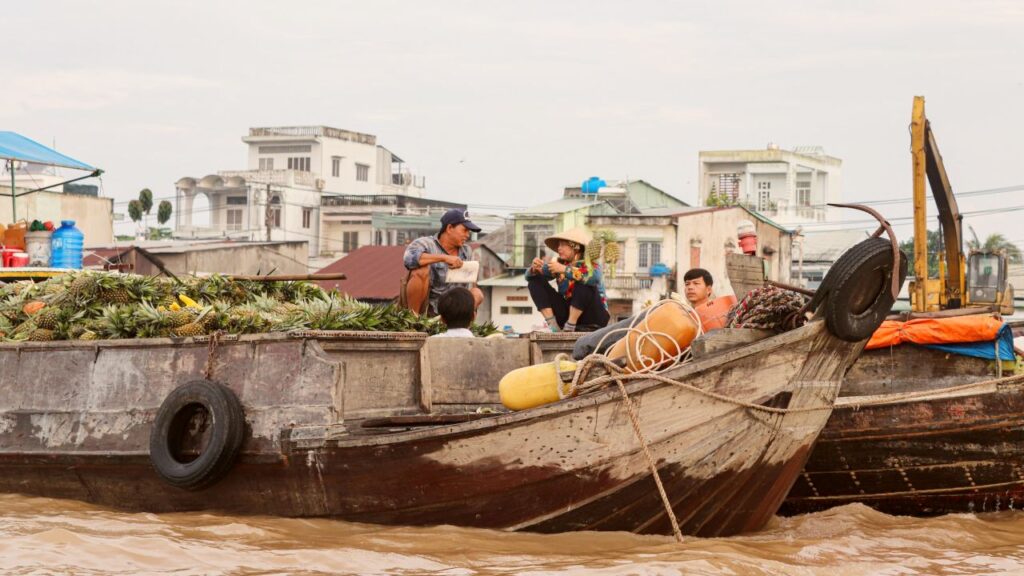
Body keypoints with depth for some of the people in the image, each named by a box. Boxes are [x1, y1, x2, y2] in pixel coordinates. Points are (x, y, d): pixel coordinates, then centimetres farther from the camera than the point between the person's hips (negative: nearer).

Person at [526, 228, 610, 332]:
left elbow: (594, 277, -38)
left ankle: (570, 326, -20)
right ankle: (553, 326, -15)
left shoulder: (590, 264, -12)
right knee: (535, 280, -4)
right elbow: (531, 276, 4)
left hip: (594, 314, -5)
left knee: (582, 283, -32)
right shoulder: (559, 262, 2)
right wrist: (534, 268, -21)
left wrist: (564, 269, -36)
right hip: (568, 311, 5)